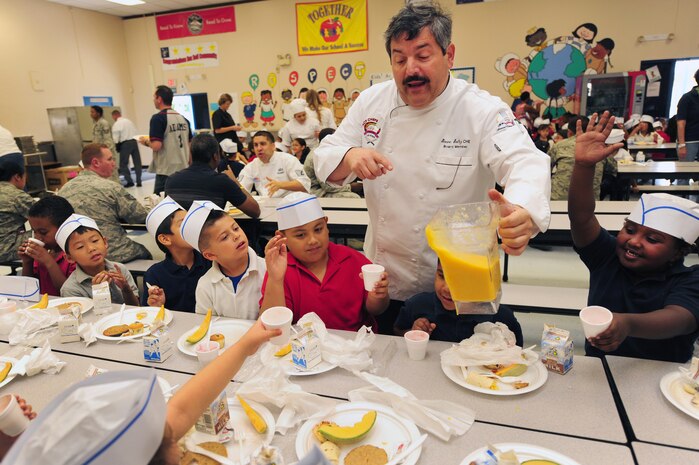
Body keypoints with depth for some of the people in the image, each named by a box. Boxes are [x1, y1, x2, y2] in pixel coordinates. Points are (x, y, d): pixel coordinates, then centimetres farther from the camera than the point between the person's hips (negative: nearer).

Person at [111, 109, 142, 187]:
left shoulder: (116, 124, -4)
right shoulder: (128, 121, 14)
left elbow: (115, 137, -7)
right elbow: (136, 132, 12)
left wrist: (117, 146, 4)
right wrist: (135, 139, 16)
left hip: (125, 143, -5)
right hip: (134, 141, 5)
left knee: (123, 164, 4)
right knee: (137, 162, 7)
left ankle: (129, 181, -1)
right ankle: (138, 181, 8)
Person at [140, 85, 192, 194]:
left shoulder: (158, 118, -11)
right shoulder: (183, 119, 9)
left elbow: (156, 146, -19)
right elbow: (190, 145, 13)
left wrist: (146, 141, 2)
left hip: (166, 171, -6)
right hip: (183, 169, 7)